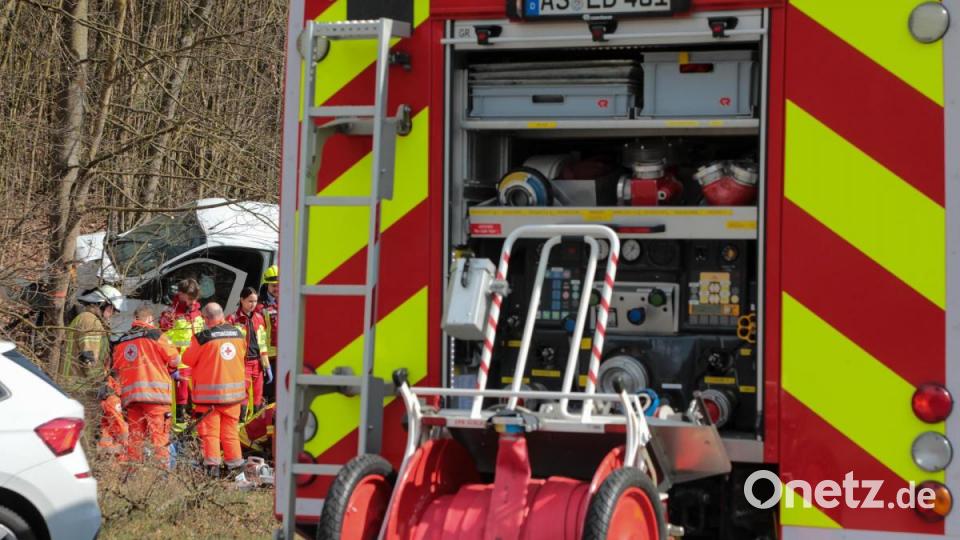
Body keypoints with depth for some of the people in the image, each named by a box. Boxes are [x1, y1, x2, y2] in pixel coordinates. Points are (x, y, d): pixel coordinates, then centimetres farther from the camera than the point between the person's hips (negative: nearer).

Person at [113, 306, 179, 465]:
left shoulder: (121, 341, 15)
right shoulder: (154, 334, -1)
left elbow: (116, 369, 15)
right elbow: (174, 358, -1)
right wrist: (166, 368, 18)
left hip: (129, 393, 5)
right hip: (155, 391, -5)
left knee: (135, 435, 9)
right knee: (159, 434, -6)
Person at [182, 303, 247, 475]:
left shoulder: (202, 338, -15)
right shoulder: (238, 334, 0)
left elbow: (188, 359, -5)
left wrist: (193, 346, 11)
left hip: (209, 393, -4)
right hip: (234, 389, 4)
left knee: (210, 430, 3)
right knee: (231, 429, 14)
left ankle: (213, 466, -4)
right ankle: (235, 464, 15)